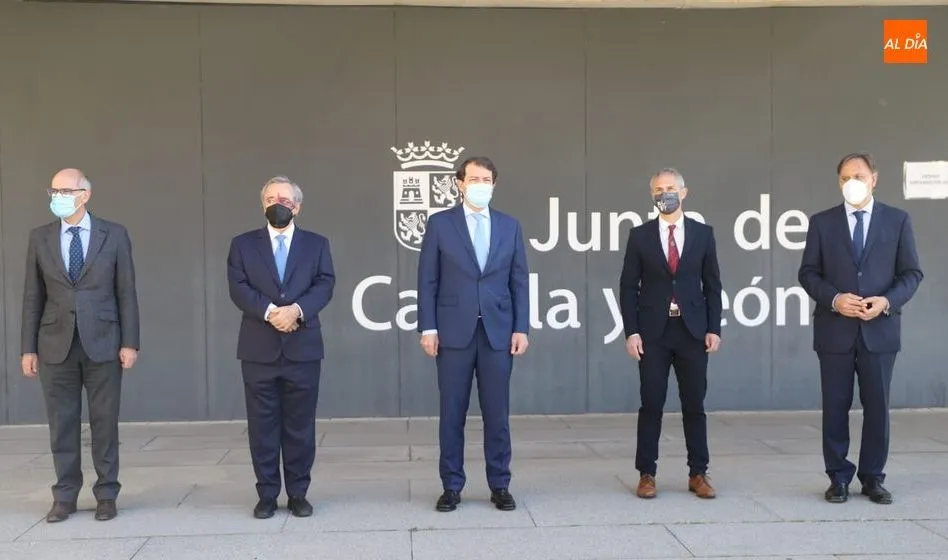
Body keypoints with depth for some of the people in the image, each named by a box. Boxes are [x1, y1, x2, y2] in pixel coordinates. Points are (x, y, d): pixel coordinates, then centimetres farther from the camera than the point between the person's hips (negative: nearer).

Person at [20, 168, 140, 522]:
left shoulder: (114, 235, 1)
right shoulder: (40, 238, 6)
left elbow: (126, 292, 0)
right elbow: (33, 297, 6)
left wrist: (129, 343, -5)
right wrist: (28, 348, 3)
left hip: (102, 342, -2)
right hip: (56, 345, 2)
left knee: (104, 422, 4)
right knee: (62, 424, 7)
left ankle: (106, 495, 15)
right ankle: (65, 496, 18)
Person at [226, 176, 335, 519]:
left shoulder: (316, 244, 10)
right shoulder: (243, 244, 9)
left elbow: (324, 285, -3)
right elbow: (238, 288, -4)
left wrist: (296, 309, -20)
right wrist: (269, 311, -19)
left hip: (303, 348, 0)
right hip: (259, 349, 0)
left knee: (300, 425, 5)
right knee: (262, 425, 4)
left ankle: (298, 494, 15)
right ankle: (267, 495, 14)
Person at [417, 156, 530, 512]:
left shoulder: (510, 226, 9)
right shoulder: (440, 223, 3)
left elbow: (519, 281, 8)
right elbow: (427, 280, 1)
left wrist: (521, 328, 1)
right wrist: (428, 327, -6)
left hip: (498, 331, 2)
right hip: (454, 331, -1)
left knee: (497, 414, 5)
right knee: (452, 413, 4)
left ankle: (500, 486, 16)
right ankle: (452, 486, 14)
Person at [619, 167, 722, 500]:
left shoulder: (703, 233, 6)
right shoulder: (640, 236, 3)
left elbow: (712, 285, 7)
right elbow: (628, 287, 2)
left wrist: (714, 328, -1)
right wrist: (631, 331, -6)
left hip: (692, 331, 1)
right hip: (653, 332, -1)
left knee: (694, 405, 6)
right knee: (651, 405, 2)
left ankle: (698, 474, 16)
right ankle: (646, 474, 11)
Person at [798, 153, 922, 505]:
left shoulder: (898, 220, 5)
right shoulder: (822, 222, 4)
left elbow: (911, 273, 3)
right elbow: (808, 273, 2)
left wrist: (888, 300, -14)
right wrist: (834, 299, -15)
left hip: (879, 329, 0)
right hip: (835, 329, 0)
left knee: (877, 406, 5)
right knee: (835, 407, 4)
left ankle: (873, 478, 18)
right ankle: (839, 478, 15)